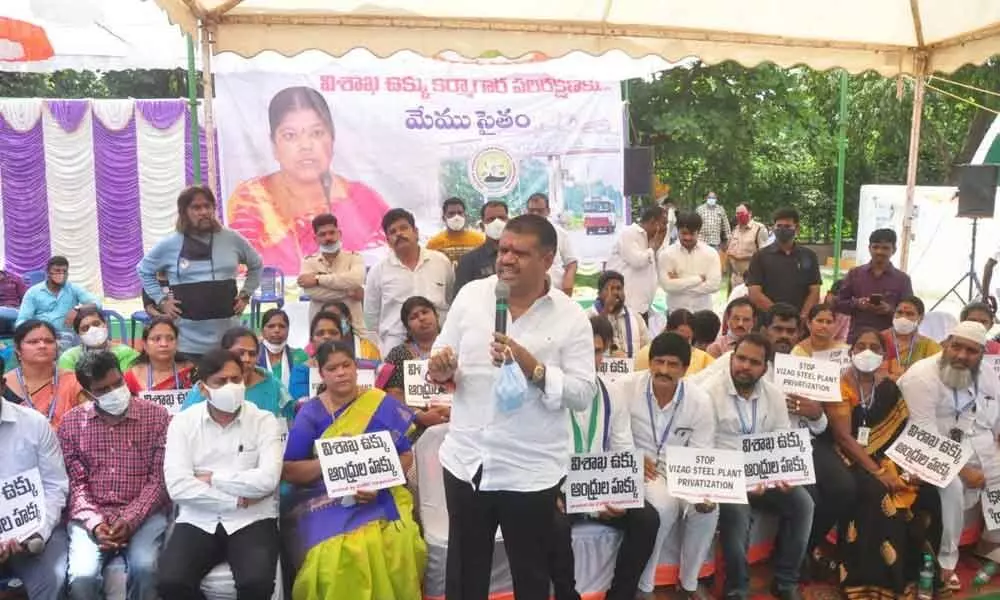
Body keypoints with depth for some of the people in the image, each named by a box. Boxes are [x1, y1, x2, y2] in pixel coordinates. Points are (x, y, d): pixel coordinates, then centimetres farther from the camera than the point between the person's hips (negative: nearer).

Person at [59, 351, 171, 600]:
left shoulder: (157, 417, -1)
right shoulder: (71, 423, 5)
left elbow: (159, 479, -2)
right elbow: (75, 482, 3)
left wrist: (130, 520, -15)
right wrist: (95, 522, -12)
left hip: (143, 515, -1)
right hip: (90, 518, 1)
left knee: (145, 568, -28)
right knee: (82, 576, -26)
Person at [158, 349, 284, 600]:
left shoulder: (264, 421, 0)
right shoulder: (183, 422, 3)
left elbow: (267, 480, -15)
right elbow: (177, 486, -9)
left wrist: (212, 478, -7)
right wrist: (237, 500, -11)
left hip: (251, 520, -2)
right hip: (198, 521, 2)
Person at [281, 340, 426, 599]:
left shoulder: (383, 405, 3)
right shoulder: (310, 413, 4)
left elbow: (406, 456, 4)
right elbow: (288, 471, 0)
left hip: (380, 498, 1)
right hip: (325, 502, 0)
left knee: (397, 545, -29)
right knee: (332, 554, -31)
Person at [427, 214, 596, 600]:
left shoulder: (571, 317, -9)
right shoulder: (471, 295, -1)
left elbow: (584, 394, -11)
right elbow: (442, 359, 5)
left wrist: (534, 368, -24)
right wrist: (441, 371, -17)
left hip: (531, 471, -2)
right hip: (465, 461, 3)